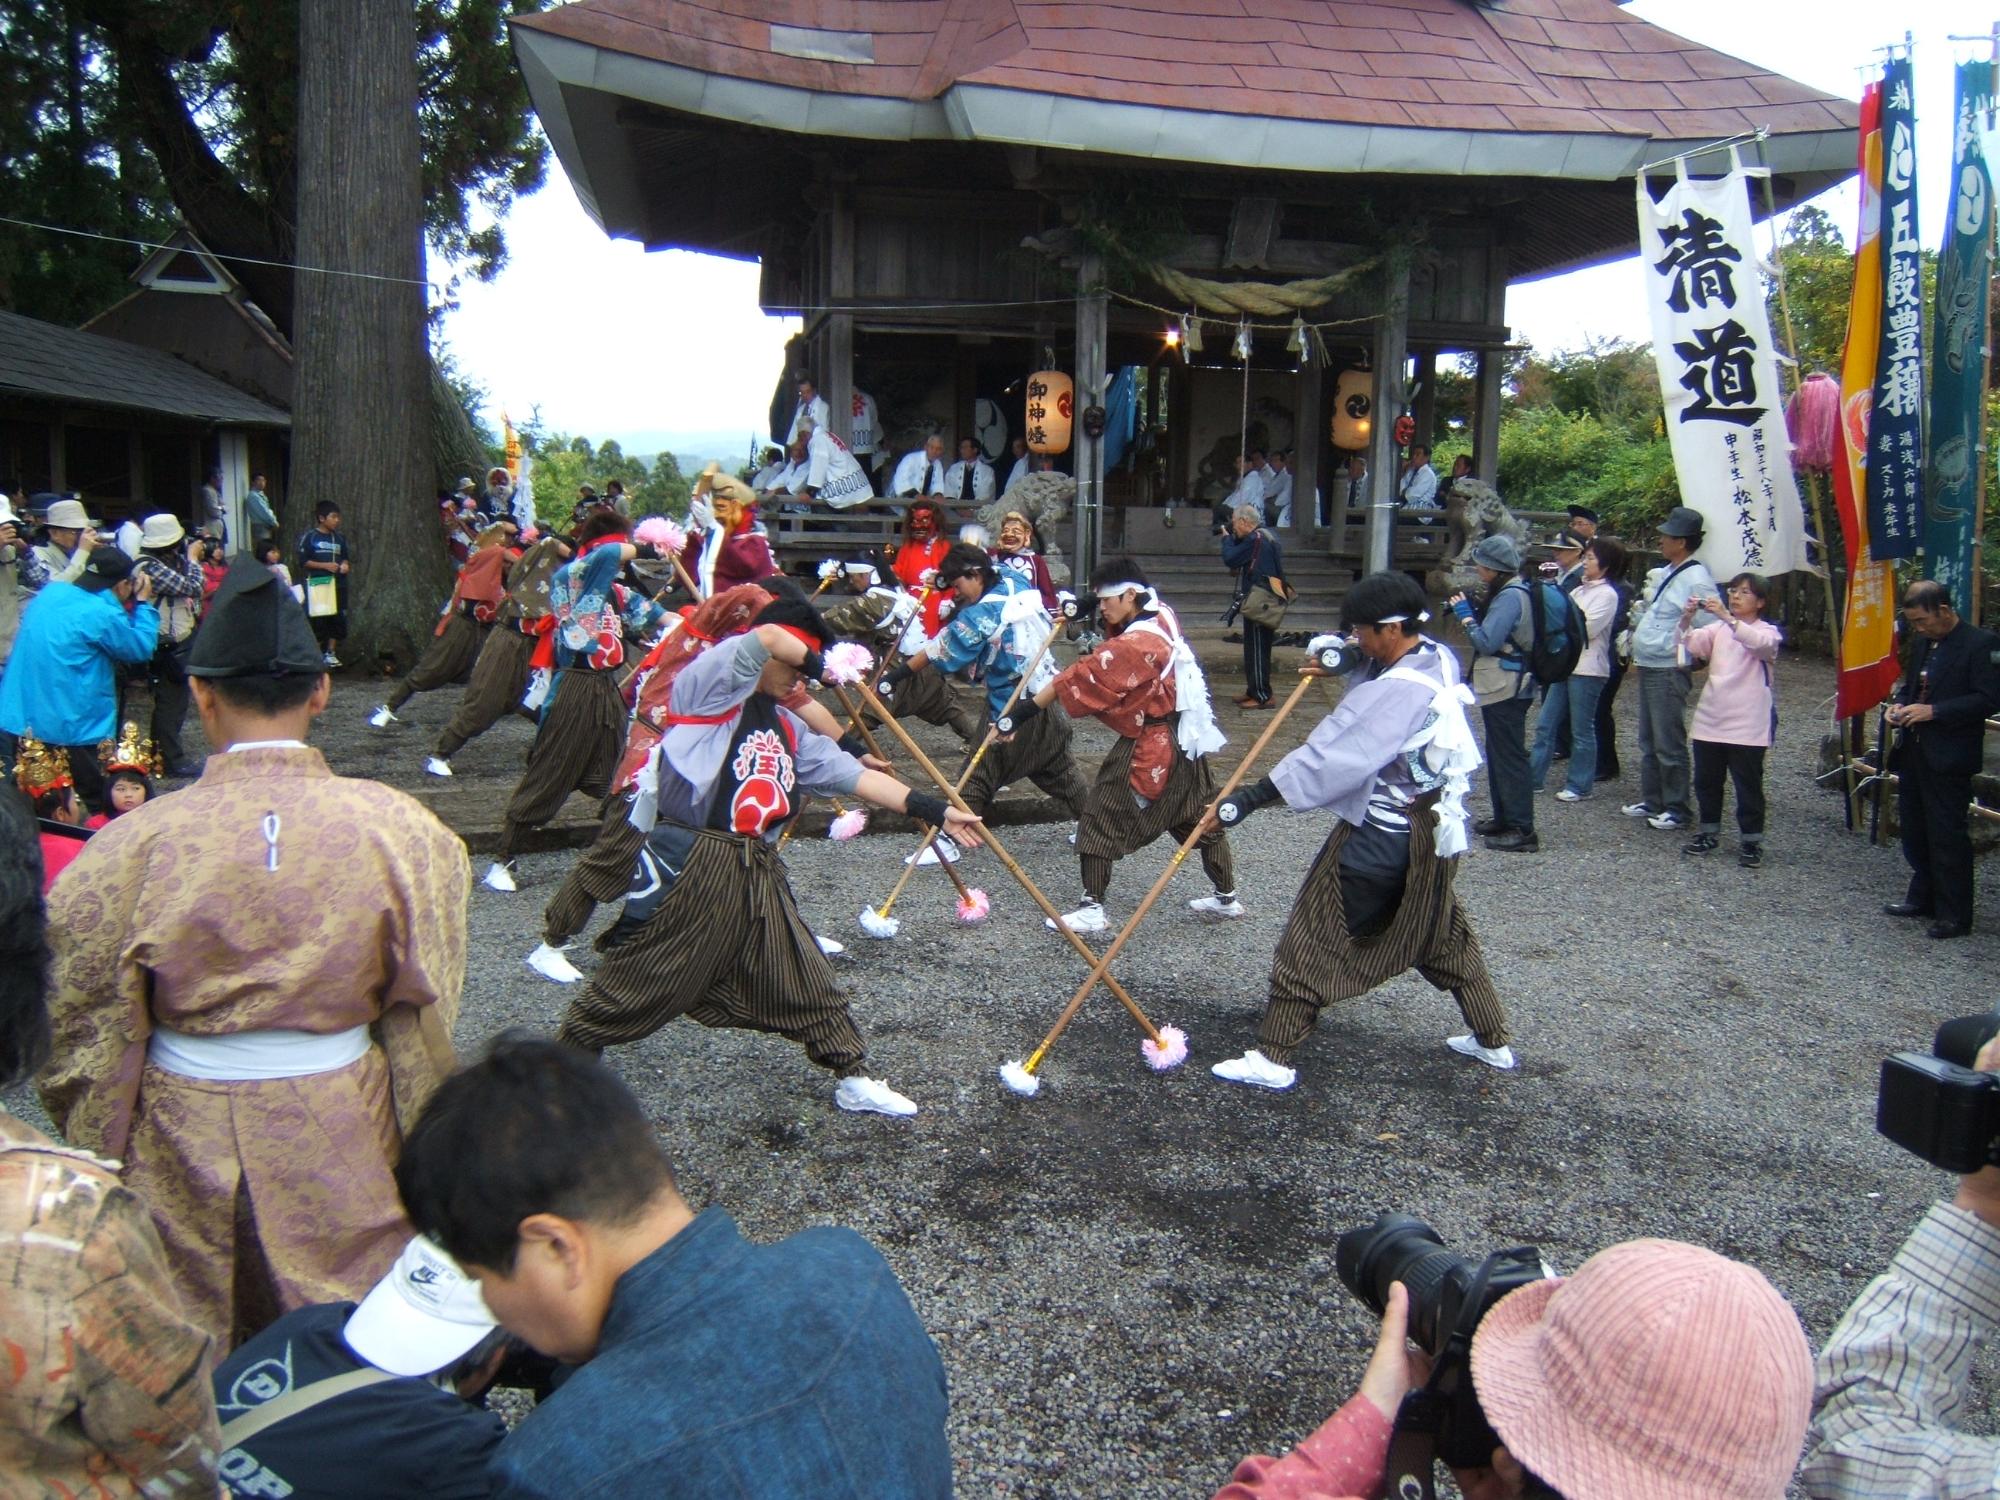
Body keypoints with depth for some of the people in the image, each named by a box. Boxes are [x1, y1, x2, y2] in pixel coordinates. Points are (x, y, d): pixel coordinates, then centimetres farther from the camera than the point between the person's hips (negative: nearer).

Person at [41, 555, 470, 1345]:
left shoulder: (131, 848, -15)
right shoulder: (398, 828, -14)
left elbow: (91, 1039, -4)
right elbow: (423, 1020, -7)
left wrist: (94, 1159, 13)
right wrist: (424, 1153, 8)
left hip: (184, 1142, 0)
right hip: (345, 1140, 0)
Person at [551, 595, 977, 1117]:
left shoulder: (790, 730, 15)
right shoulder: (708, 685, -5)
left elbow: (859, 777, 12)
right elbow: (769, 637, -22)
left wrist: (933, 810, 5)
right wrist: (815, 660, -2)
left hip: (758, 873, 7)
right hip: (690, 867, -7)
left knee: (806, 982, 12)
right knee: (635, 982, 5)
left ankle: (853, 1079, 25)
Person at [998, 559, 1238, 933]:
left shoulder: (1135, 644, -24)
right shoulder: (1161, 615, 2)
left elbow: (1083, 677, -27)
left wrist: (1029, 707, -28)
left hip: (1147, 746, -9)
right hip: (1185, 737, 9)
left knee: (1101, 819, 0)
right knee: (1202, 815, 19)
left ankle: (1092, 908, 3)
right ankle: (1227, 897, 32)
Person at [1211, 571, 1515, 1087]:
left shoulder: (1399, 691, -27)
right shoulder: (1438, 657, 0)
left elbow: (1334, 757, -35)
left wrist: (1252, 797, -37)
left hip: (1380, 836, -9)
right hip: (1434, 827, 9)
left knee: (1312, 941, 0)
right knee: (1445, 934, 25)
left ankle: (1274, 1059, 6)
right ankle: (1493, 1041, 38)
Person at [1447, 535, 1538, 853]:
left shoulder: (1510, 596, -19)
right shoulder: (1509, 592, 13)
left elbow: (1486, 642, -23)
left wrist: (1465, 614, -13)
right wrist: (1470, 612, 5)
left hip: (1507, 690, -11)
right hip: (1502, 687, 11)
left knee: (1509, 757, -8)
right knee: (1499, 755, 18)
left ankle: (1522, 830, -6)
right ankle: (1504, 819, 28)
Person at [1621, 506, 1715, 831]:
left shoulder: (1696, 579, -16)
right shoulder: (1664, 574, 13)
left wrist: (1680, 649, -18)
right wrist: (1640, 612, 11)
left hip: (1669, 671, -10)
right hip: (1648, 667, 10)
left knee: (1669, 743, -3)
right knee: (1648, 740, 17)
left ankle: (1677, 808, 6)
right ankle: (1651, 801, 27)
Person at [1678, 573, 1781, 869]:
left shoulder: (1767, 631, -1)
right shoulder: (1718, 629, 11)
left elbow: (1762, 644, -25)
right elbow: (1691, 645, -5)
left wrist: (1727, 617, -36)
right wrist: (1686, 620, -25)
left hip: (1746, 724, -5)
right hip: (1710, 719, 5)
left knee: (1748, 785, 1)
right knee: (1706, 781, 13)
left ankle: (1752, 842, 10)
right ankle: (1707, 834, 26)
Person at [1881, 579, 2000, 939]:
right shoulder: (1924, 642, 12)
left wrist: (1933, 711, -21)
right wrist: (1900, 703, 4)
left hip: (1949, 758, -8)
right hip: (1914, 753, 8)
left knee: (1948, 836, -3)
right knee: (1915, 830, 15)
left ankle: (1955, 915, 5)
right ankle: (1923, 897, 29)